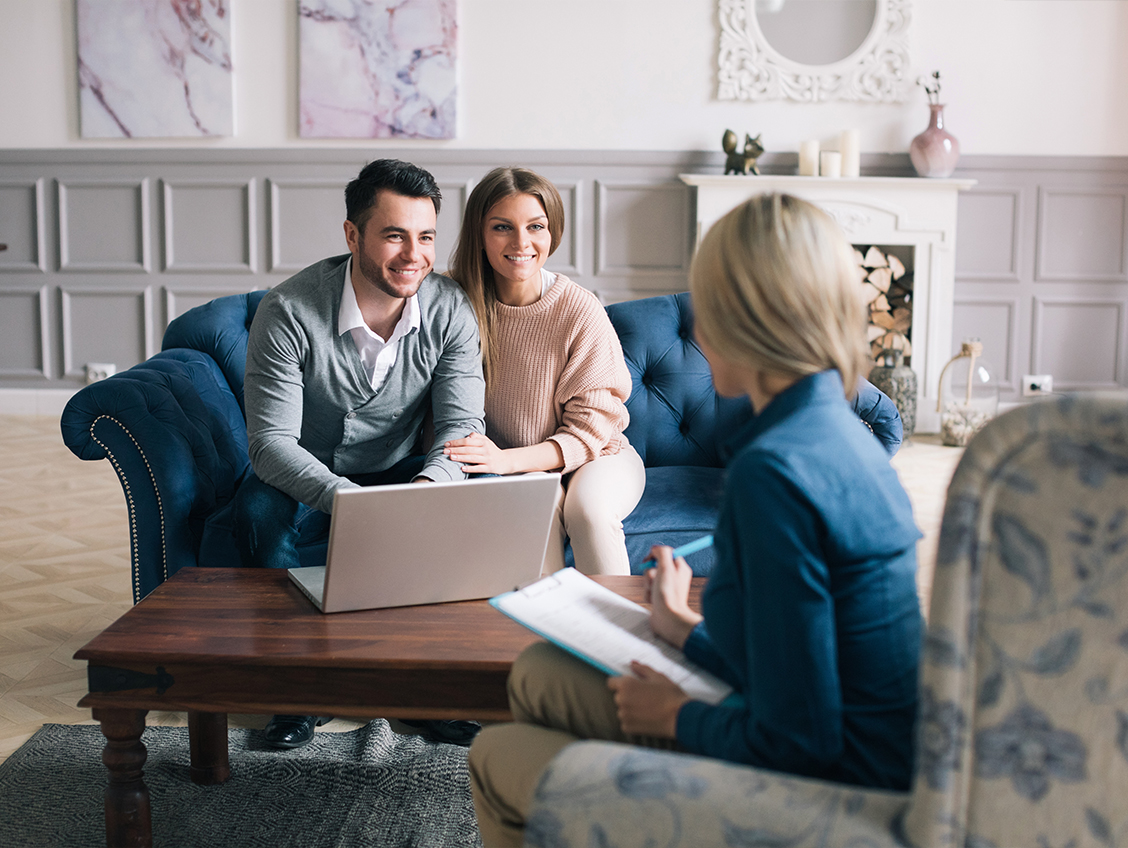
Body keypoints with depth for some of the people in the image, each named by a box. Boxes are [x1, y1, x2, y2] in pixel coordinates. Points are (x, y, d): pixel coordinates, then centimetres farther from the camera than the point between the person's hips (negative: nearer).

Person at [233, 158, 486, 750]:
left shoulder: (449, 311, -13)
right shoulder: (289, 311, -22)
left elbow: (461, 425, -17)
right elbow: (269, 440, -25)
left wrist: (426, 488, -41)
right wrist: (345, 499, -44)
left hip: (400, 473, 2)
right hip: (308, 476, -2)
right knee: (257, 508, -33)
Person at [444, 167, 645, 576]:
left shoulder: (580, 311, -17)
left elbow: (590, 428, -13)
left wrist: (506, 459, -28)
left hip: (600, 456, -1)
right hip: (518, 469, 1)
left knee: (586, 505, -31)